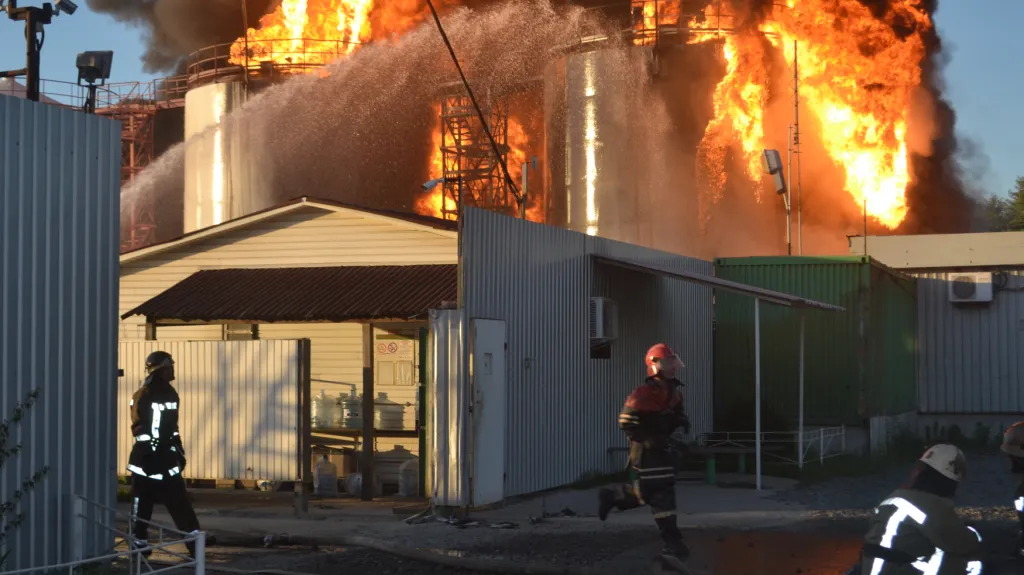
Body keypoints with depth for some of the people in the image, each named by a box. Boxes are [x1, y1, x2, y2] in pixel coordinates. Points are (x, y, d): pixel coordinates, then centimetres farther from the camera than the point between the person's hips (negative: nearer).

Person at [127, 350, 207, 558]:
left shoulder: (171, 394, 12)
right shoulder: (143, 396, -14)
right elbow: (139, 427, -17)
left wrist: (179, 450, 20)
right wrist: (147, 452, -21)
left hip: (167, 455, 7)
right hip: (147, 456, -7)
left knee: (179, 499, 2)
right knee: (143, 501, 0)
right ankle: (139, 542, 7)